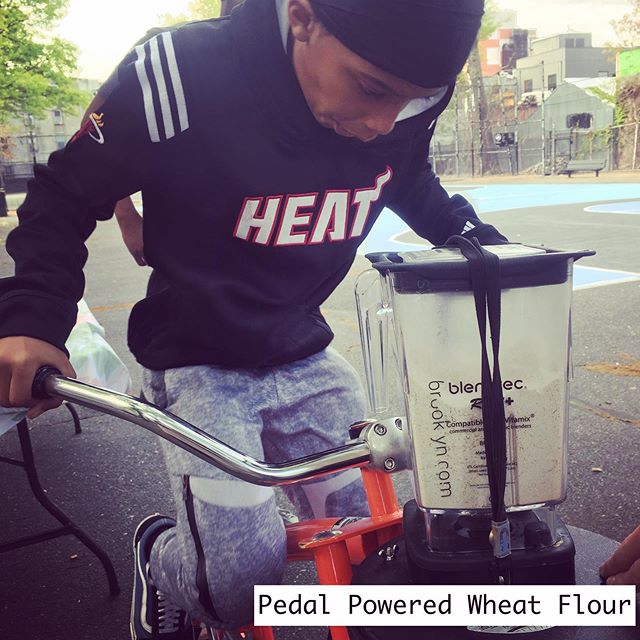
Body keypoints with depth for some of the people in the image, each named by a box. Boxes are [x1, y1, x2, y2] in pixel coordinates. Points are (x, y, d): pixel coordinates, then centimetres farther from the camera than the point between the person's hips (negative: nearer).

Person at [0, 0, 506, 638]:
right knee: (239, 577, -13)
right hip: (200, 365, -4)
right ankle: (160, 555, 23)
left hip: (305, 356, 5)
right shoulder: (181, 74, -24)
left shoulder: (407, 96, -10)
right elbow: (65, 196, -10)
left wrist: (484, 244, 4)